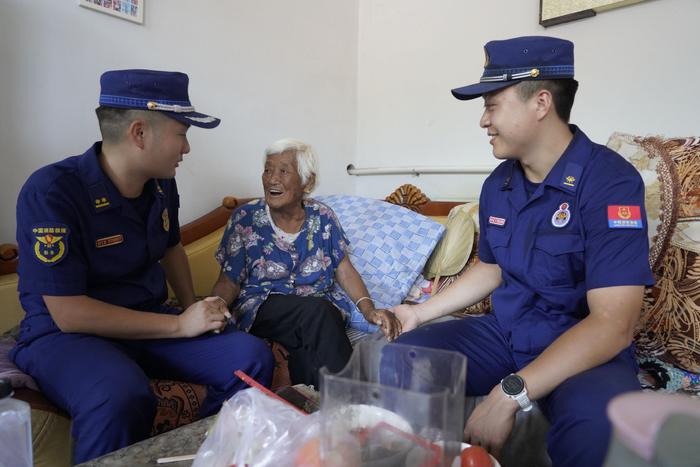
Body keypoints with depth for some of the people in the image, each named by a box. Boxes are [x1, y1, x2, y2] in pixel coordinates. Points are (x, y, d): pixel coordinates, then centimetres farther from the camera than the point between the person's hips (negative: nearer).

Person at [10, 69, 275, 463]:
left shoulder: (161, 183, 0)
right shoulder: (52, 191, -21)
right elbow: (68, 313, -23)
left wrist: (195, 310, 4)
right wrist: (180, 325, -22)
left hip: (149, 323, 6)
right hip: (65, 334, -6)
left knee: (252, 357, -12)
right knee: (122, 398, -39)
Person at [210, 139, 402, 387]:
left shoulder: (323, 217, 3)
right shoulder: (244, 219, -2)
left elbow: (344, 270, 3)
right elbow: (228, 283, -1)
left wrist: (369, 309, -14)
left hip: (321, 308, 1)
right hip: (262, 309, -1)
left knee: (307, 350, -35)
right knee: (318, 312, -32)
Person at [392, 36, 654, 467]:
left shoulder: (611, 181, -20)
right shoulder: (498, 185, 2)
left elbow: (613, 325, -27)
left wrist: (510, 394, -34)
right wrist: (423, 312, 12)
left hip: (588, 350, -6)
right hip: (504, 334, 6)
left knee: (595, 424, -38)